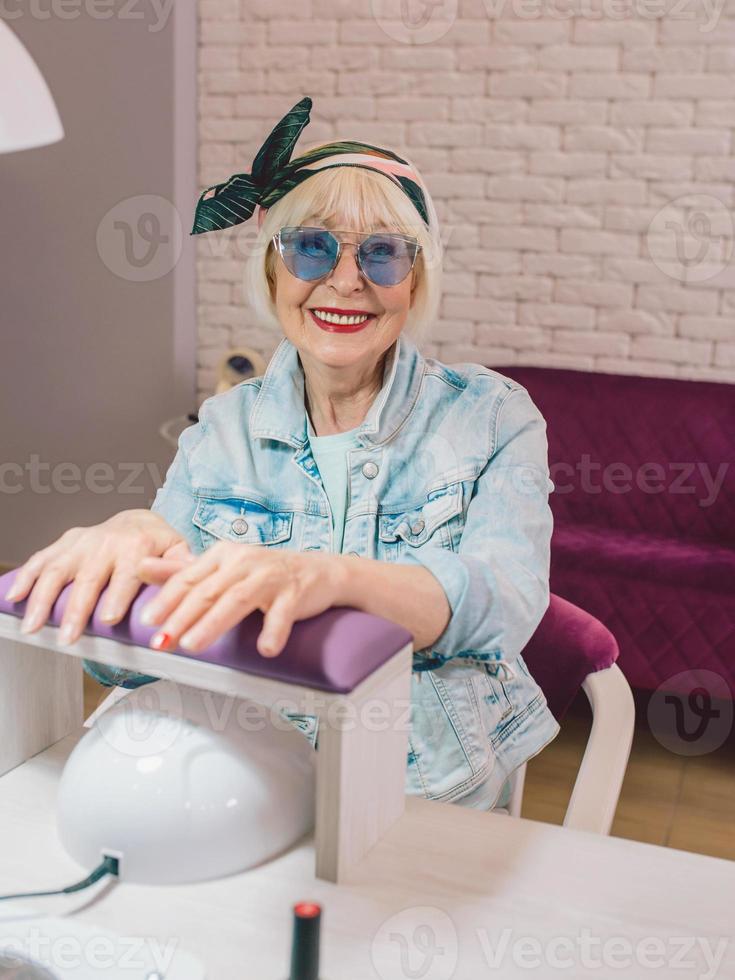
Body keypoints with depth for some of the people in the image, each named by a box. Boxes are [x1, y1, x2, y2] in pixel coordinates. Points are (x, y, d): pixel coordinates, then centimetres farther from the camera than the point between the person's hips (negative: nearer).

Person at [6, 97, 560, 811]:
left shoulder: (493, 417, 1)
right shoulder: (222, 431, 6)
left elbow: (508, 602, -17)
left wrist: (330, 576, -37)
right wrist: (129, 540, -23)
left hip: (442, 805, -1)